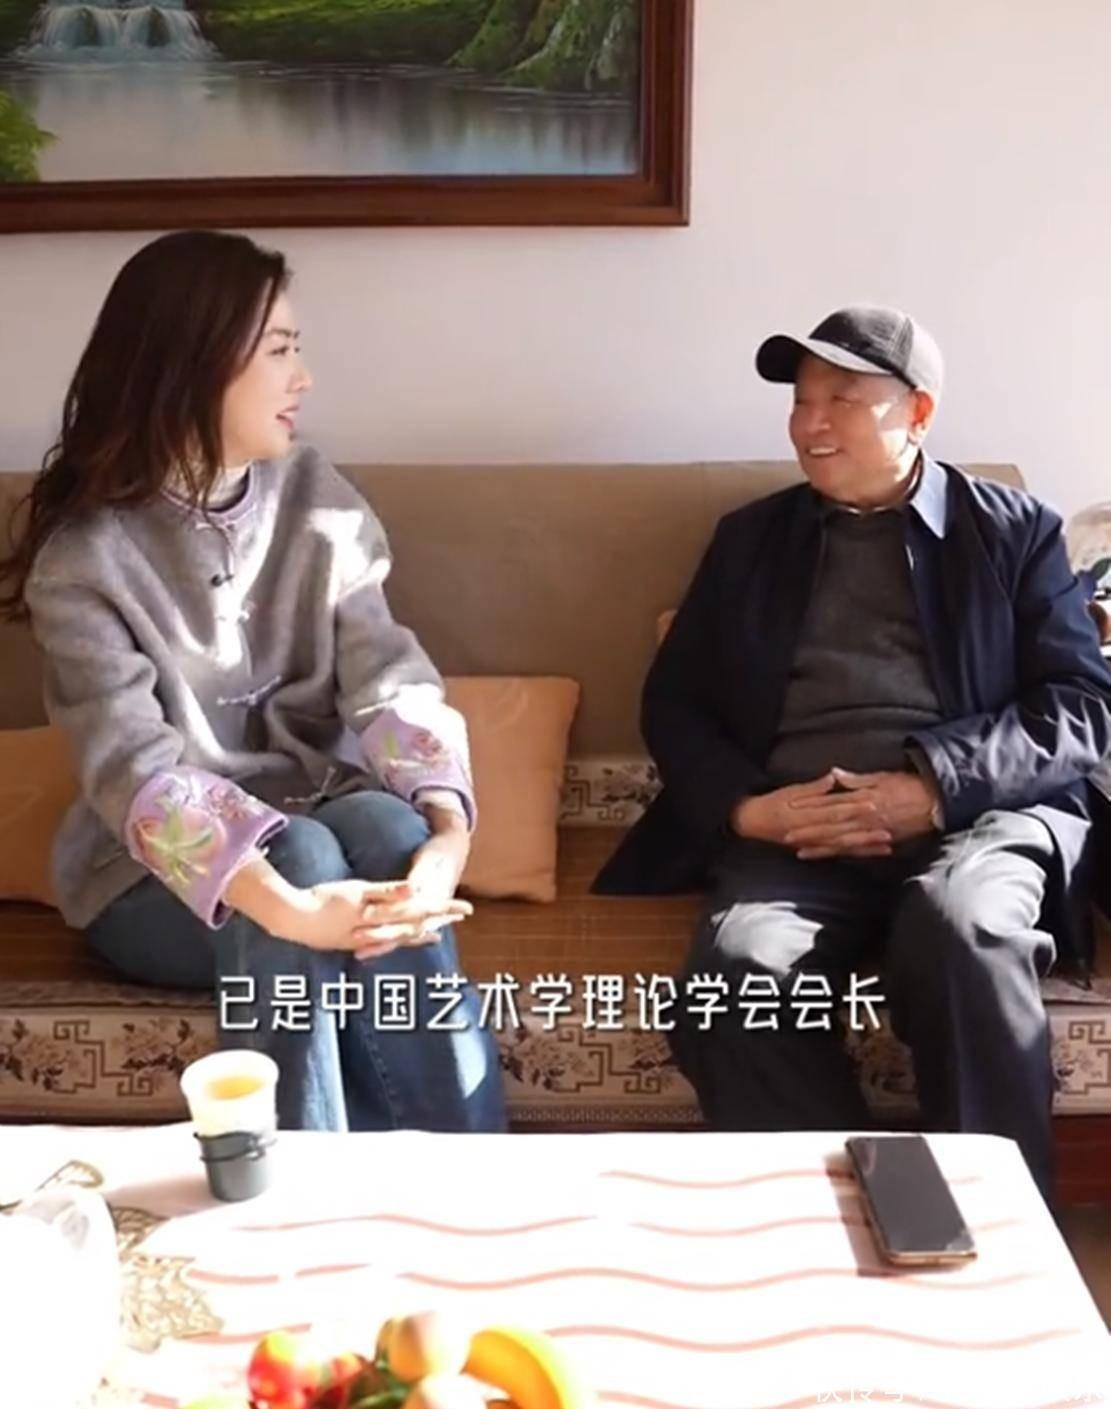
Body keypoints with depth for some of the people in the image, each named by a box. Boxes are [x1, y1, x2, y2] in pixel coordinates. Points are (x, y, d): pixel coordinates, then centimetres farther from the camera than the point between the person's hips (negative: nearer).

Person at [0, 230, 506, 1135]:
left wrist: (447, 826, -32)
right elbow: (137, 771, -26)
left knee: (391, 828, -29)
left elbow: (388, 679, -11)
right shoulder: (86, 556, -13)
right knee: (308, 855, -33)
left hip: (321, 823, 3)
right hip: (158, 874, -3)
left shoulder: (317, 500, 0)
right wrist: (288, 907, -42)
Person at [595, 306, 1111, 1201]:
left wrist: (933, 785, -13)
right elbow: (673, 702, 16)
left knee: (964, 932, -36)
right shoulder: (751, 539, 22)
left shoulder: (1016, 529, 15)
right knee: (738, 978, -31)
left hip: (983, 814, -1)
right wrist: (743, 803, -6)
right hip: (796, 831, 2)